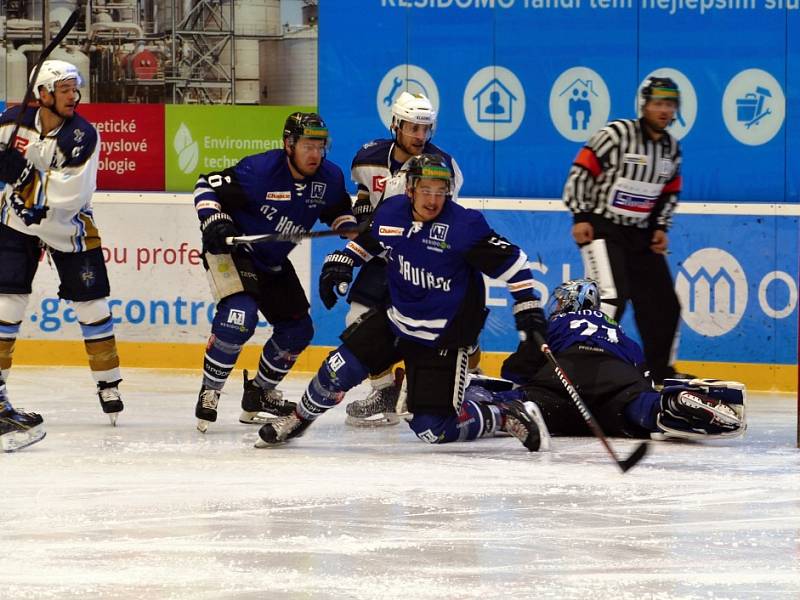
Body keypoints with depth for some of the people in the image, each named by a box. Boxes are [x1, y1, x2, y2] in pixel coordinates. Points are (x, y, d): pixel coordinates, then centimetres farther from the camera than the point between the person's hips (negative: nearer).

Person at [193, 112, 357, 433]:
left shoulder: (330, 178, -7)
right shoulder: (259, 170, -26)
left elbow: (340, 213, 12)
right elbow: (207, 185, -20)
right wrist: (213, 221, -34)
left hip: (273, 262, 8)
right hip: (231, 249, -8)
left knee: (298, 329, 8)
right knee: (240, 315, -29)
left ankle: (260, 393, 28)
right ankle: (209, 392, -15)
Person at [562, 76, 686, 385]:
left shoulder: (671, 148, 7)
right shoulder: (617, 134, -15)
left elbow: (669, 193, 20)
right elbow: (580, 172, -13)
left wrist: (660, 227, 7)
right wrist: (580, 217, -16)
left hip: (640, 234, 7)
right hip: (602, 228, -7)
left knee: (664, 305, 7)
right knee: (612, 296, -25)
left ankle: (662, 372, 24)